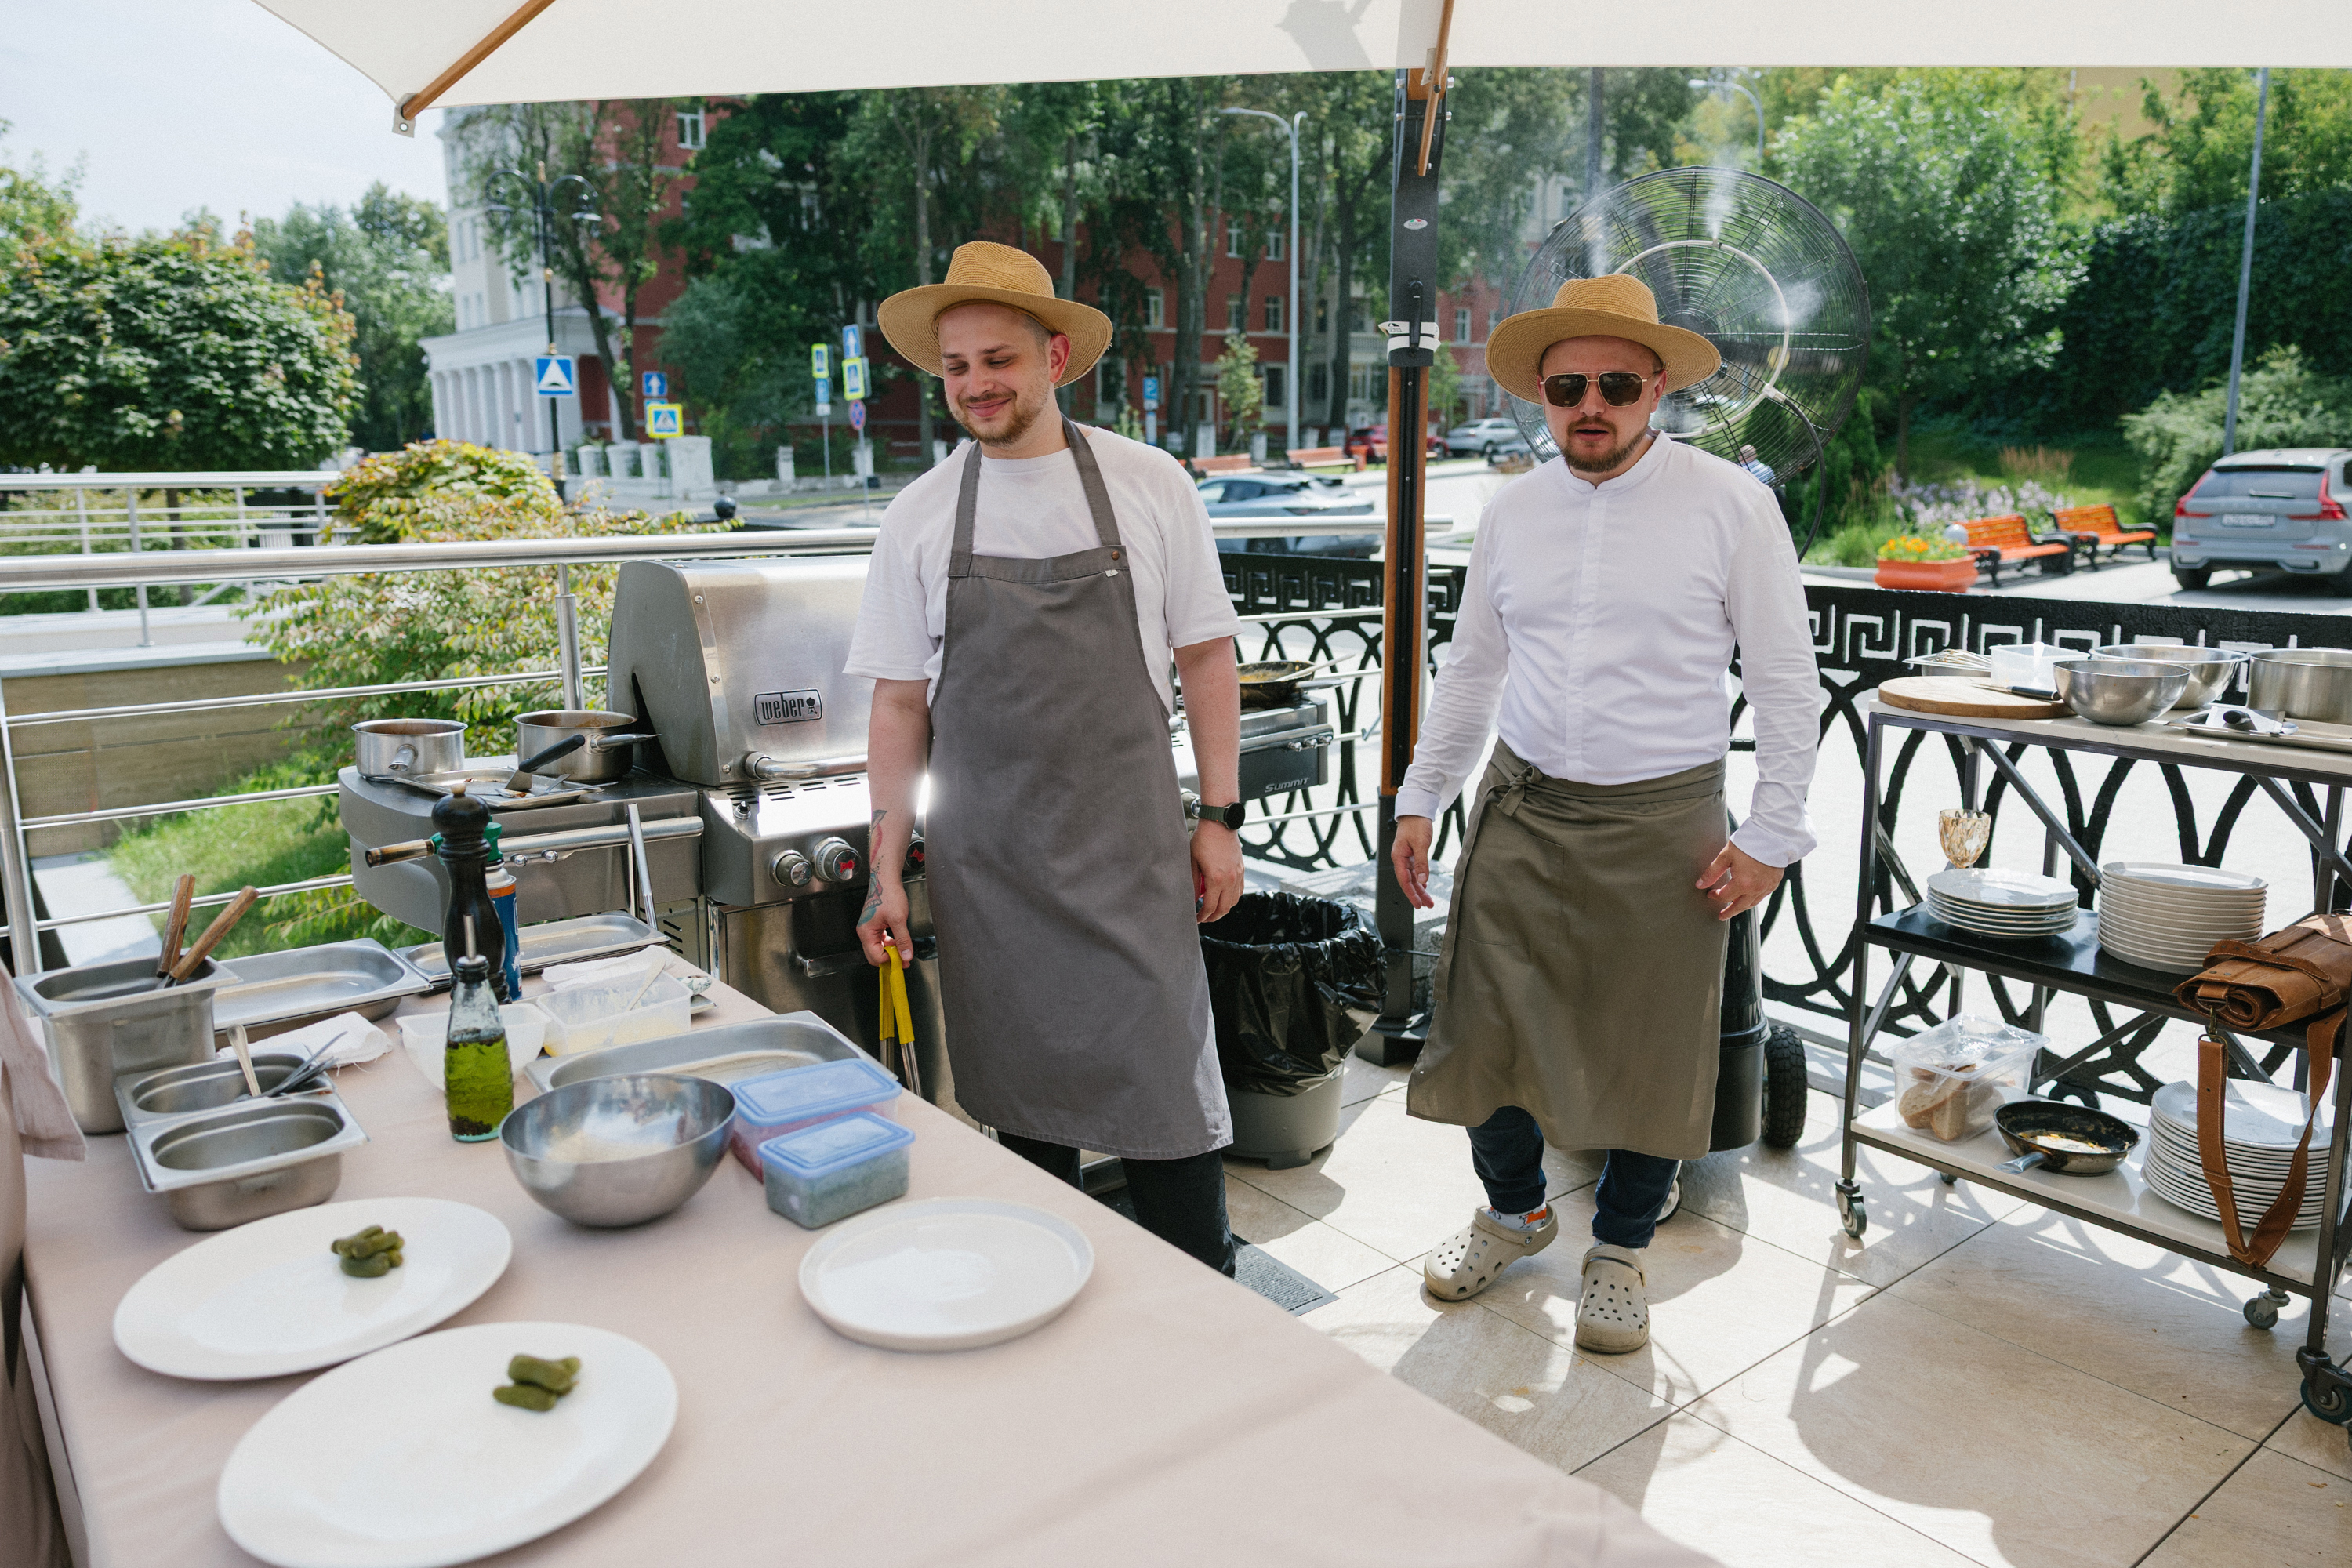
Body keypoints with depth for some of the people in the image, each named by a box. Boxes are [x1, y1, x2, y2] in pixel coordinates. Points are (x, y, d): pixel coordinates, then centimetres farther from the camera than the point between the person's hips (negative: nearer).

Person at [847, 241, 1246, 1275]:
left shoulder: (1148, 485, 0)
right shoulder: (918, 517, 3)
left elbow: (1206, 657, 5)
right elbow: (899, 702, 6)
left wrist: (1219, 818, 0)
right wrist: (888, 863, 1)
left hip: (1128, 849, -1)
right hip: (983, 866, 2)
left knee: (1165, 1087, -2)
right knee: (1021, 1104, 10)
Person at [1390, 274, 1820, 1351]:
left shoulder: (1731, 505, -5)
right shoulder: (1511, 512, 5)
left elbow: (1785, 682, -3)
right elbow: (1470, 670, 14)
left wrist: (1770, 836, -7)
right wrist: (1419, 799, 13)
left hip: (1663, 821, -3)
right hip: (1521, 808, 3)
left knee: (1650, 1048, 7)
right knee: (1488, 1022, 8)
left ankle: (1620, 1249, 31)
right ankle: (1514, 1211, 35)